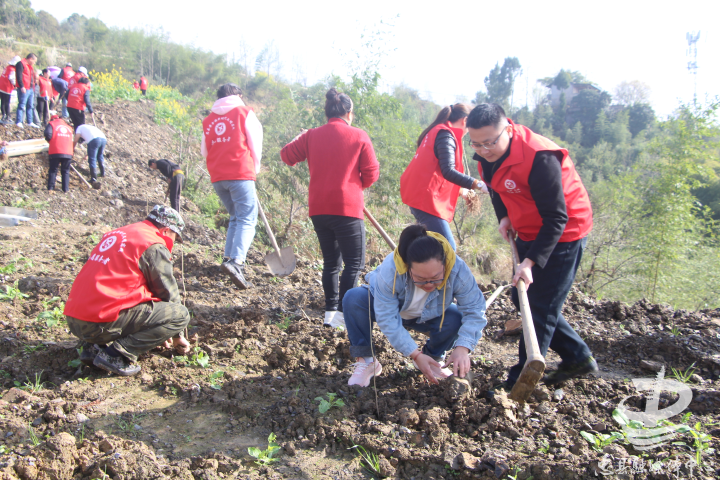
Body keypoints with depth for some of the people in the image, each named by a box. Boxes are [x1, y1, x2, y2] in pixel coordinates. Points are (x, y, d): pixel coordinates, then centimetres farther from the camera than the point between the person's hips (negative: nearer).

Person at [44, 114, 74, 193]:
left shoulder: (51, 124, 9)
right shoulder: (68, 127, 22)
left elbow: (48, 134, -8)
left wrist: (50, 141, 9)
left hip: (55, 152, -3)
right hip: (68, 153, 3)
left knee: (53, 170, 5)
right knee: (65, 171, 10)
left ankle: (51, 188, 0)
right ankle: (66, 189, 7)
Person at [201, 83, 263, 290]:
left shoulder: (208, 119, 18)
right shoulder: (244, 112, 5)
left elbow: (204, 150, 22)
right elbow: (256, 142, 5)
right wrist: (255, 167, 18)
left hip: (217, 177, 5)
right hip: (240, 173, -5)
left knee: (236, 218, 19)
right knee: (247, 219, -7)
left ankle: (229, 258, 11)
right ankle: (236, 261, -26)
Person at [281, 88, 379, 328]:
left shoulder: (311, 136, 5)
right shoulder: (359, 137, -3)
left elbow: (287, 155, 8)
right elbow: (371, 173, -2)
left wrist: (301, 138, 26)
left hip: (318, 209, 5)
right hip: (347, 208, -5)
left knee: (330, 261, 16)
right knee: (354, 262, 2)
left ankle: (330, 311, 17)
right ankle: (342, 313, -7)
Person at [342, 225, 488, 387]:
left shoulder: (458, 270, -34)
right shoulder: (390, 269, -39)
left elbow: (474, 310, -27)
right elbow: (387, 319, -35)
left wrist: (463, 347, -42)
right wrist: (415, 354, -39)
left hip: (426, 318, 2)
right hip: (391, 308, -2)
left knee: (456, 320, -29)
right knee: (353, 299, -31)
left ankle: (433, 357, 2)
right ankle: (366, 361, -16)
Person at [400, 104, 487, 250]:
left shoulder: (437, 131, 20)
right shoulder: (446, 135, -10)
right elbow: (448, 171, -22)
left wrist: (461, 191, 27)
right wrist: (478, 184, -24)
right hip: (427, 198, -11)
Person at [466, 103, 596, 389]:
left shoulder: (539, 158, -31)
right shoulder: (487, 154, -5)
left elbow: (556, 218, -29)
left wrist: (531, 261, -34)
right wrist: (504, 216, -1)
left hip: (562, 235, -9)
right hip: (529, 233, 9)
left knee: (540, 309, -5)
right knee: (523, 298, 15)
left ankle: (521, 382, 6)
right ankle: (578, 357, 27)